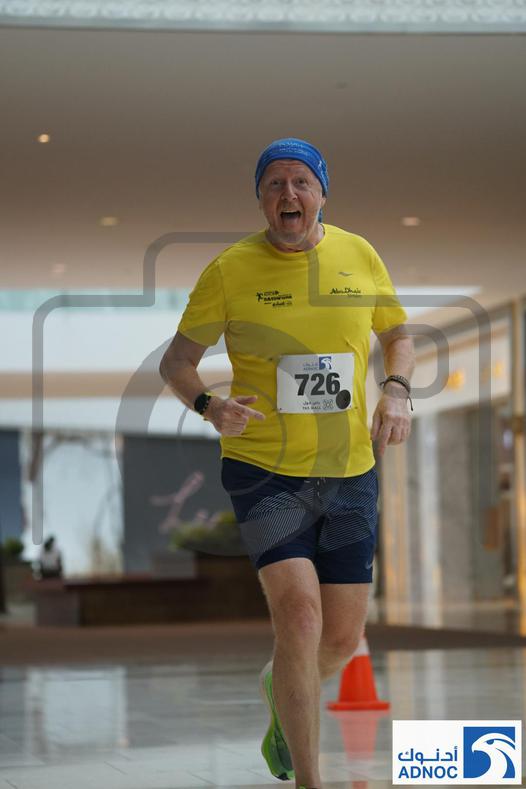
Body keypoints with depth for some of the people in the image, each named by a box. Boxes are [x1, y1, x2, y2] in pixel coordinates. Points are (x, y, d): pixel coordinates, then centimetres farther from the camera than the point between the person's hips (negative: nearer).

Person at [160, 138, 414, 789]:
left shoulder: (360, 256, 3)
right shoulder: (230, 270, -5)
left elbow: (398, 335, 18)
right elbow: (175, 362, 1)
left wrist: (397, 392, -2)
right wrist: (210, 407, -20)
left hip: (350, 473, 4)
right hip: (264, 471, -3)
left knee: (343, 639, 8)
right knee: (300, 616, -18)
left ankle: (277, 688, 45)